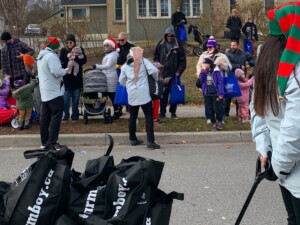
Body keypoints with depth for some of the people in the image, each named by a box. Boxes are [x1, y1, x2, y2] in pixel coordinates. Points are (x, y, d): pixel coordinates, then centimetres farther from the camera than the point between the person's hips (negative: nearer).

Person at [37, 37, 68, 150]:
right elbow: (57, 72, -23)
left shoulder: (41, 57, 18)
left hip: (44, 92, 10)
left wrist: (62, 70, 15)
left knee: (45, 117, 10)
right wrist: (66, 70, -5)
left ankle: (44, 142, 15)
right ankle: (52, 142, -13)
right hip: (54, 92, -10)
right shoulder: (51, 56, -14)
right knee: (56, 116, -8)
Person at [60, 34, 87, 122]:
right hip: (66, 78, 0)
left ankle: (75, 115, 15)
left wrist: (74, 58, -21)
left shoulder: (79, 50, 3)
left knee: (75, 98, 5)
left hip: (77, 78, 0)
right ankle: (66, 115, 12)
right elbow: (61, 62, 1)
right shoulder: (63, 50, 4)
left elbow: (84, 60, -8)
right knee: (66, 98, 1)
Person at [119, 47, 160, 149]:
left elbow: (121, 81, 15)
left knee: (133, 117, 14)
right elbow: (153, 70, -11)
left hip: (132, 95, 4)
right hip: (144, 93, -4)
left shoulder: (125, 66, 11)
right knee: (149, 116, -2)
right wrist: (156, 79, 7)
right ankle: (150, 141, -8)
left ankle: (133, 139, 21)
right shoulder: (143, 61, 2)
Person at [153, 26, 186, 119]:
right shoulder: (161, 44, 2)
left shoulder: (178, 45, -4)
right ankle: (162, 112, 14)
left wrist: (179, 71, -8)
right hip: (163, 73, 2)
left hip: (174, 74, -1)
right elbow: (156, 56, 13)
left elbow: (183, 60, -2)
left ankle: (173, 112, 14)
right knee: (163, 94, 5)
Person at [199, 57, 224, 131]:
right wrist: (202, 72, -11)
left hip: (215, 93, -5)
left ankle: (219, 122, 21)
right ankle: (213, 123, 20)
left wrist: (221, 93, -15)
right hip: (207, 94, 5)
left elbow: (220, 82, -11)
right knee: (210, 109, 9)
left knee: (217, 108, 0)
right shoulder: (204, 71, 6)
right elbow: (202, 80, 1)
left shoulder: (216, 71, -11)